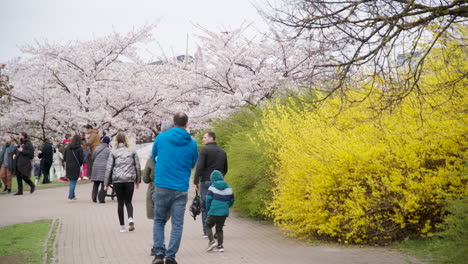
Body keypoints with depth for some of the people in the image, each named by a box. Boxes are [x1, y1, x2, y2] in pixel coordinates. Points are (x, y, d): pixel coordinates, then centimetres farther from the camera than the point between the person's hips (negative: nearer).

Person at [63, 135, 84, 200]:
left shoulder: (67, 148, 3)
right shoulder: (79, 149, -10)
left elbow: (64, 158, 5)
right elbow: (81, 159, -9)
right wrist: (80, 165, 9)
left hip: (68, 167, 5)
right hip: (75, 167, -5)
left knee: (71, 181, 16)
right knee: (73, 182, 1)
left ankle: (72, 195, 19)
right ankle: (71, 196, -1)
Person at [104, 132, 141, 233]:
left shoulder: (113, 153, 1)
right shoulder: (132, 152, 4)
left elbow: (109, 168, -1)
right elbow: (137, 167, 6)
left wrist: (106, 183, 4)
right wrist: (138, 180, 16)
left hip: (117, 180, -1)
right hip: (130, 180, 1)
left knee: (120, 203, 8)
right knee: (128, 202, 10)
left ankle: (122, 226, 9)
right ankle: (130, 219, -17)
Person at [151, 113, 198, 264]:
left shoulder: (161, 138, 1)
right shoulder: (192, 144, 0)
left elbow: (153, 157, 17)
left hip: (161, 186, 0)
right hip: (181, 189, 0)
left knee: (159, 221, 14)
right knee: (177, 224, 6)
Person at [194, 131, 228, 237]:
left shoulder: (205, 150, -6)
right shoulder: (222, 151, 14)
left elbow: (199, 167, -13)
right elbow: (225, 169, 17)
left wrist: (196, 182, -10)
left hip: (206, 182, -5)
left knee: (205, 207, 0)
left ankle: (207, 231, -2)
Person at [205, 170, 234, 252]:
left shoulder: (212, 188, -6)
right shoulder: (228, 188, 6)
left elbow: (208, 200, -7)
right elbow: (231, 200, 12)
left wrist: (208, 209, 8)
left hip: (213, 212, -4)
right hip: (224, 212, 4)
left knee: (208, 226, 12)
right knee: (219, 229, 16)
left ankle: (212, 241, -6)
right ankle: (220, 245, 13)